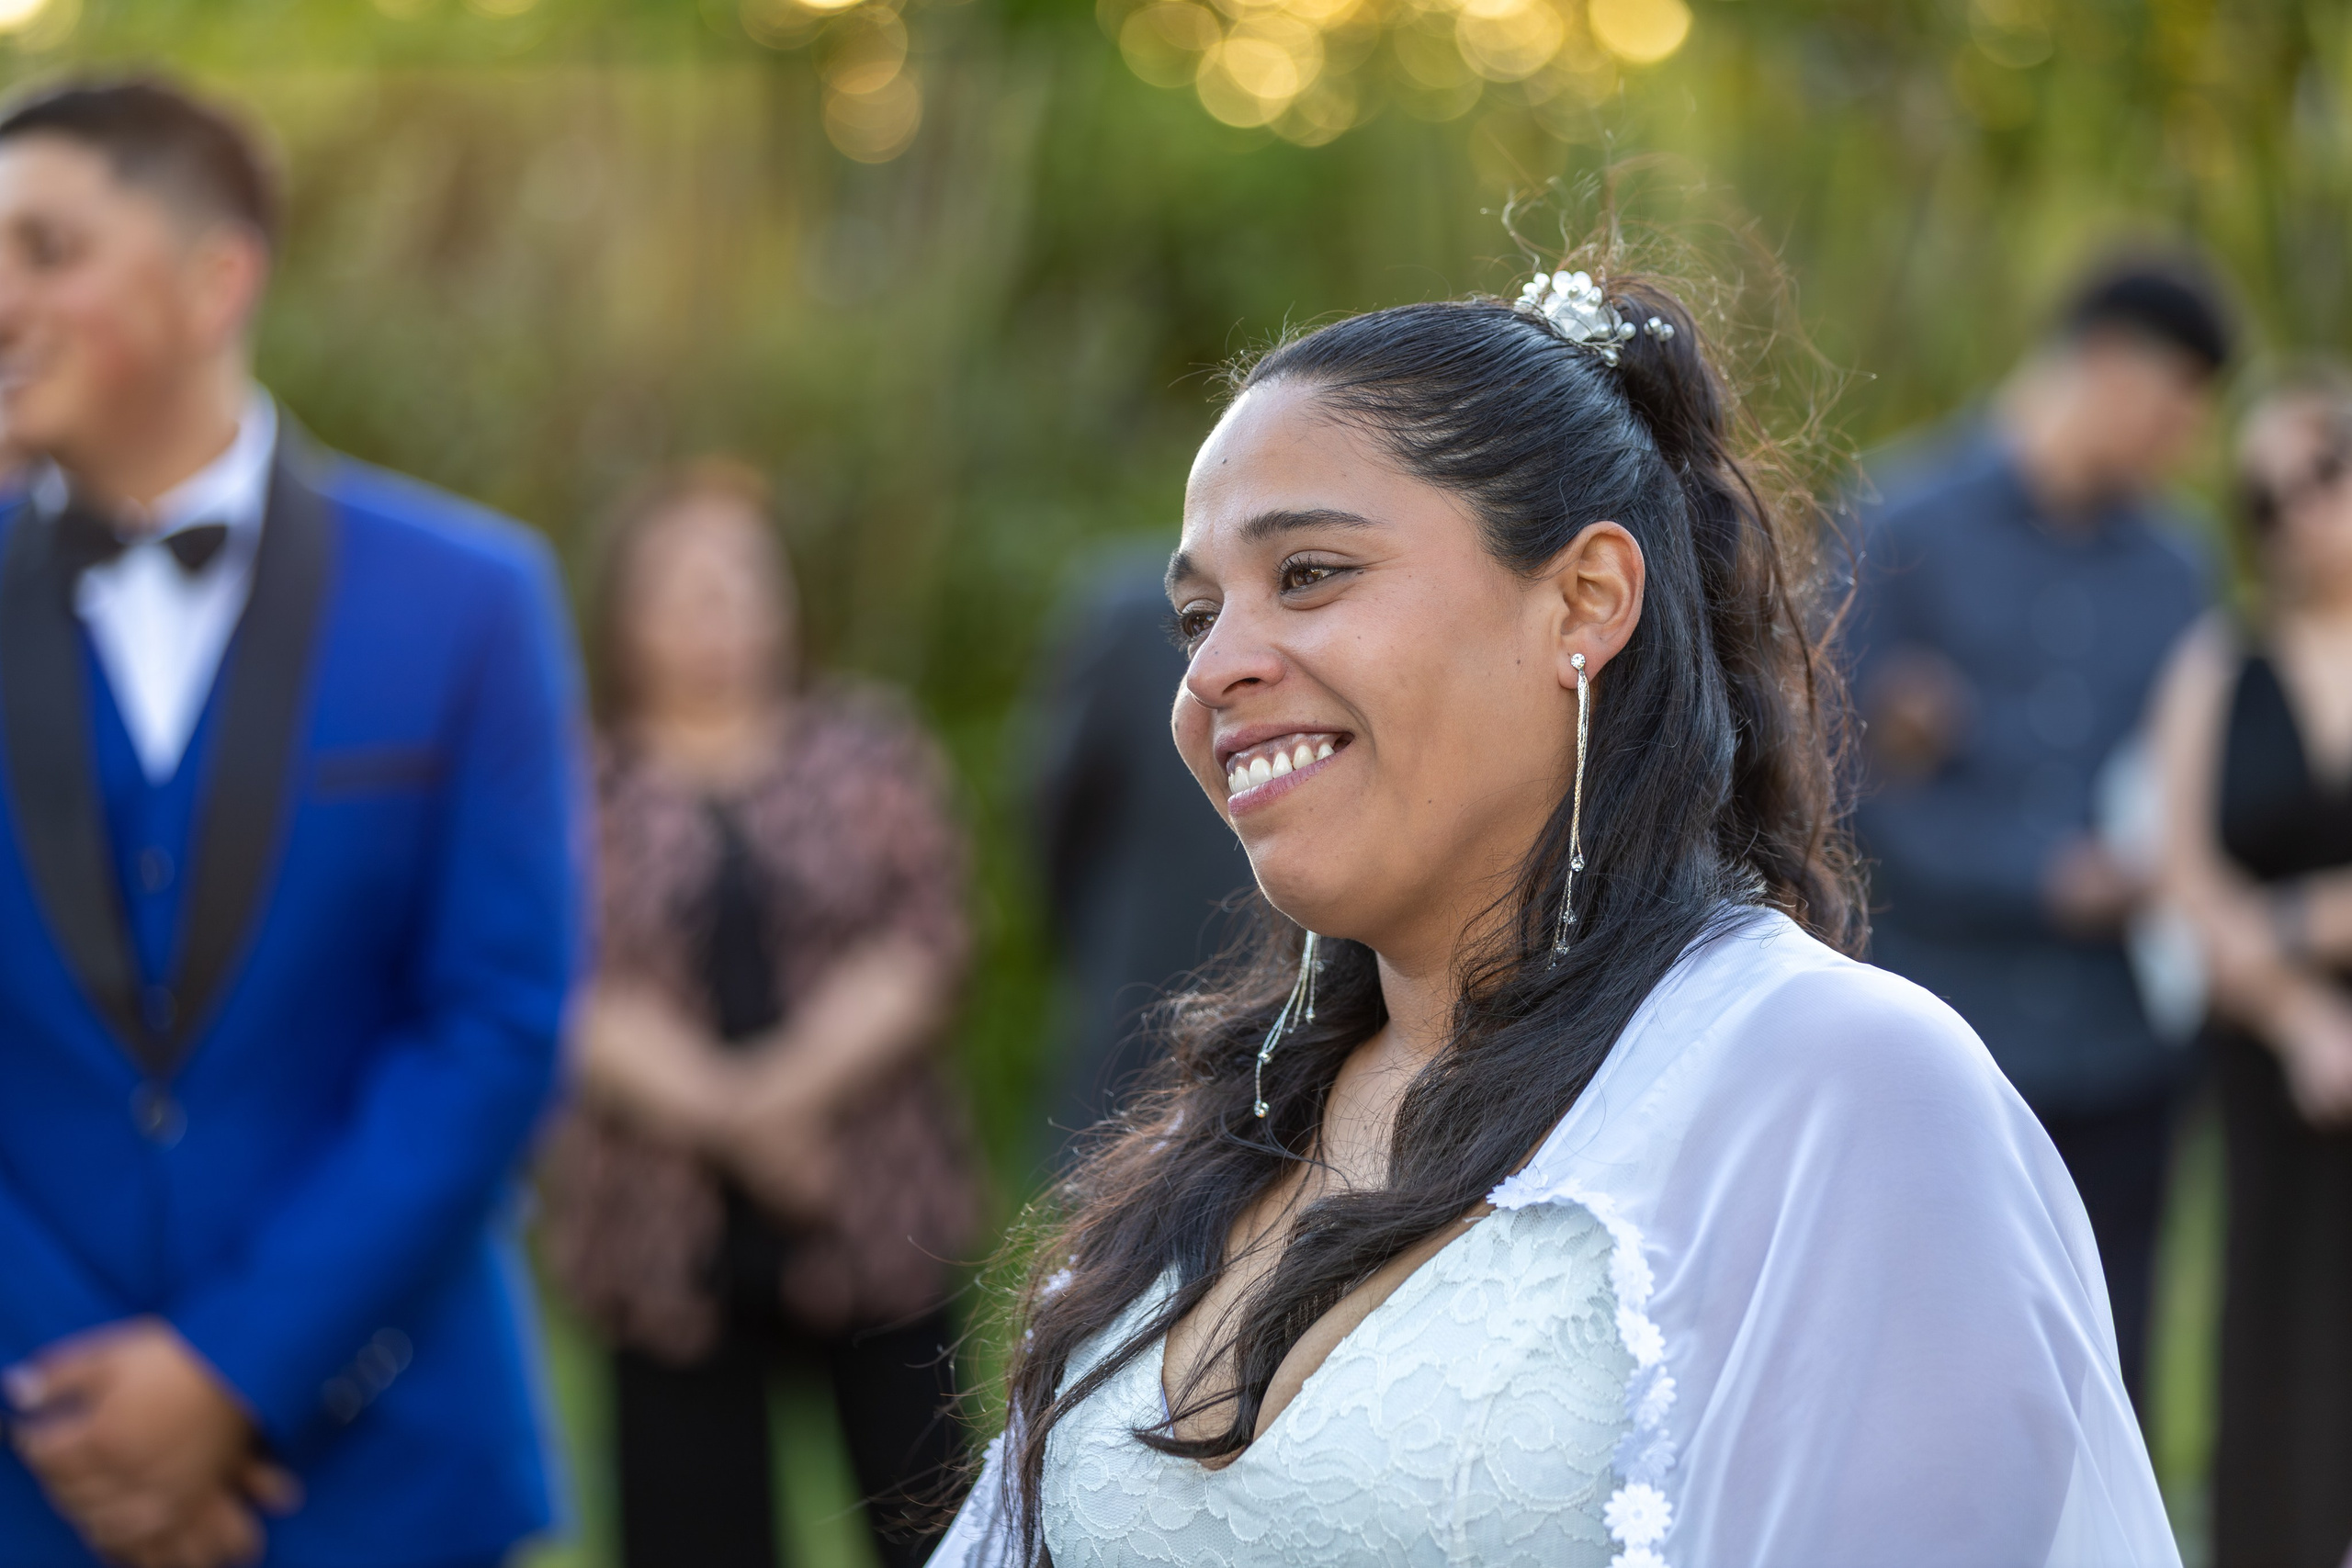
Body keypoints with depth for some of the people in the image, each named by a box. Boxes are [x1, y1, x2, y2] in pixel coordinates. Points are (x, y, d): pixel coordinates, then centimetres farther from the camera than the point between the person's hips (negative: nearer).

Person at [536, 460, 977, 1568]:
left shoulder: (866, 754, 8)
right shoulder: (583, 792, 5)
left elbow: (922, 944, -2)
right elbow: (576, 997, -6)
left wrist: (795, 1082, -16)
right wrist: (721, 1114, -19)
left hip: (874, 1224, 1)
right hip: (674, 1242, 0)